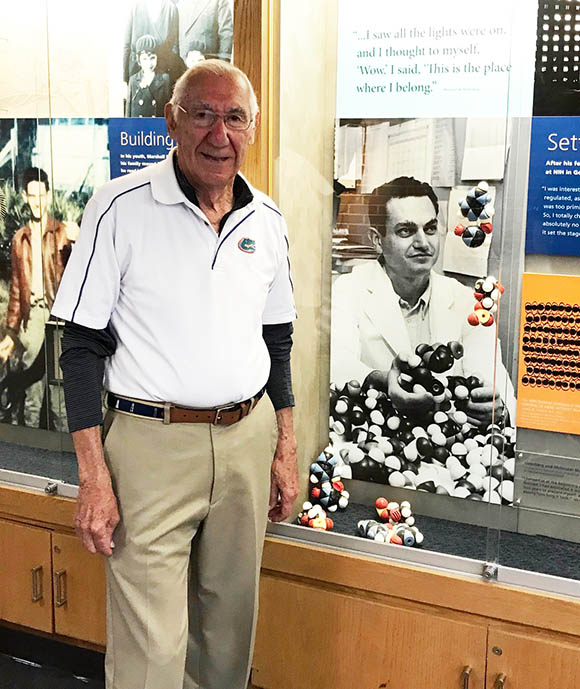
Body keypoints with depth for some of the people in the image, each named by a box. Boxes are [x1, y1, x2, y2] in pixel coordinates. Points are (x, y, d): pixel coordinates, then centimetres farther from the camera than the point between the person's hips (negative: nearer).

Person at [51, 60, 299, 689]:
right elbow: (82, 346, -9)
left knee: (231, 624, 17)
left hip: (248, 440, 5)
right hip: (153, 444, -4)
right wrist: (93, 477, -13)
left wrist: (285, 448, 13)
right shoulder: (121, 207, -9)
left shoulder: (267, 221, 6)